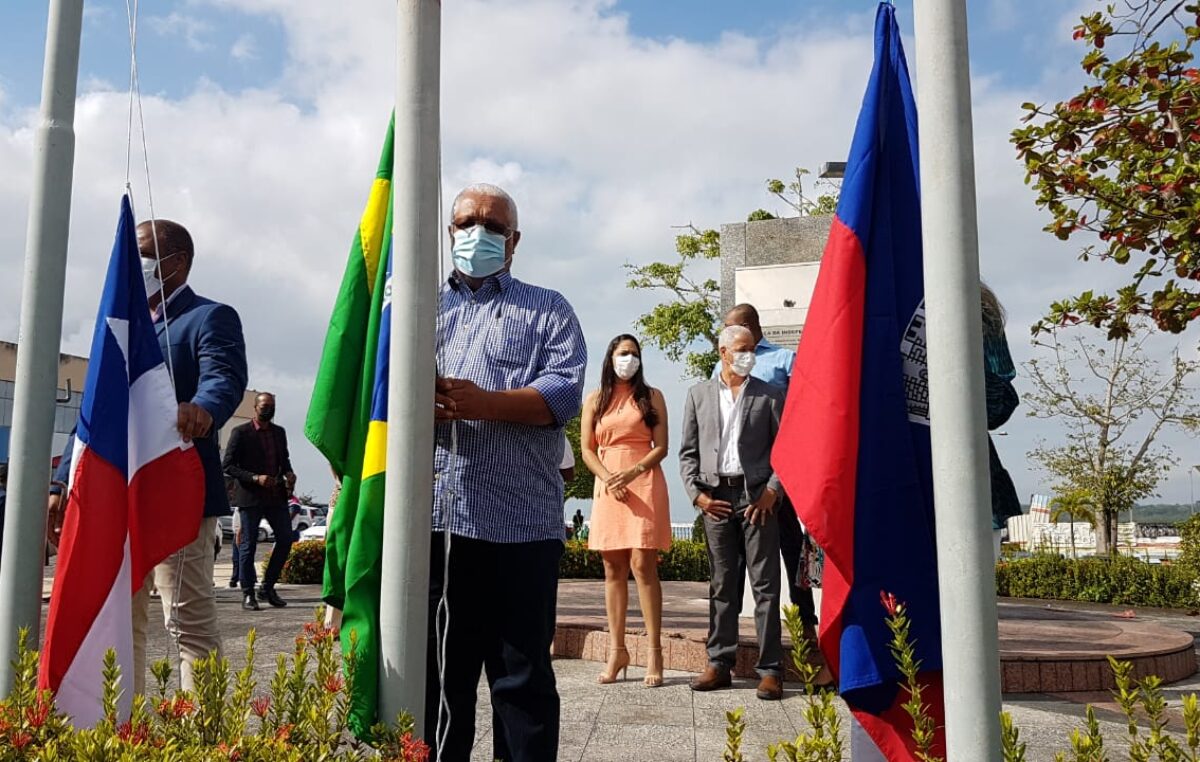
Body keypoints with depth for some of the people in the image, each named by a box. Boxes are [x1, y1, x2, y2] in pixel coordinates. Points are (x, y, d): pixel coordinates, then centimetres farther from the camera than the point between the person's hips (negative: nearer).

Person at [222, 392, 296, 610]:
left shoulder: (279, 432, 13)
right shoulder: (240, 432, -4)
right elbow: (228, 466, -8)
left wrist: (288, 473, 2)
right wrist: (255, 478, -19)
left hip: (276, 496, 5)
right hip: (250, 496, -5)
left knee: (286, 539, 3)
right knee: (248, 545, 1)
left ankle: (268, 587, 17)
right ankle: (248, 594, 11)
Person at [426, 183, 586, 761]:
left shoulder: (548, 310, 12)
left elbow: (565, 392, -3)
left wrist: (484, 403, -17)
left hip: (519, 524, -3)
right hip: (433, 519, 3)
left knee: (522, 675, 3)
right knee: (436, 673, 10)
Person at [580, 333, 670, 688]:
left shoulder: (651, 397, 9)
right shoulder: (595, 400, 14)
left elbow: (661, 447, 3)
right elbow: (587, 450, 8)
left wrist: (632, 473, -13)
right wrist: (609, 479, -8)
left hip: (644, 482, -2)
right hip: (607, 486, 3)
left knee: (643, 565, -10)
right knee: (613, 569, 2)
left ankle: (654, 652, -7)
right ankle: (617, 651, 7)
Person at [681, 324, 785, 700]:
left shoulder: (768, 395, 7)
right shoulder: (698, 394, 12)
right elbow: (688, 452, 11)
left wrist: (773, 489, -7)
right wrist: (697, 493, -1)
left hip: (756, 496, -2)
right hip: (715, 497, 2)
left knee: (765, 583, -2)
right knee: (721, 584, 7)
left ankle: (770, 669, 2)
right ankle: (719, 663, 14)